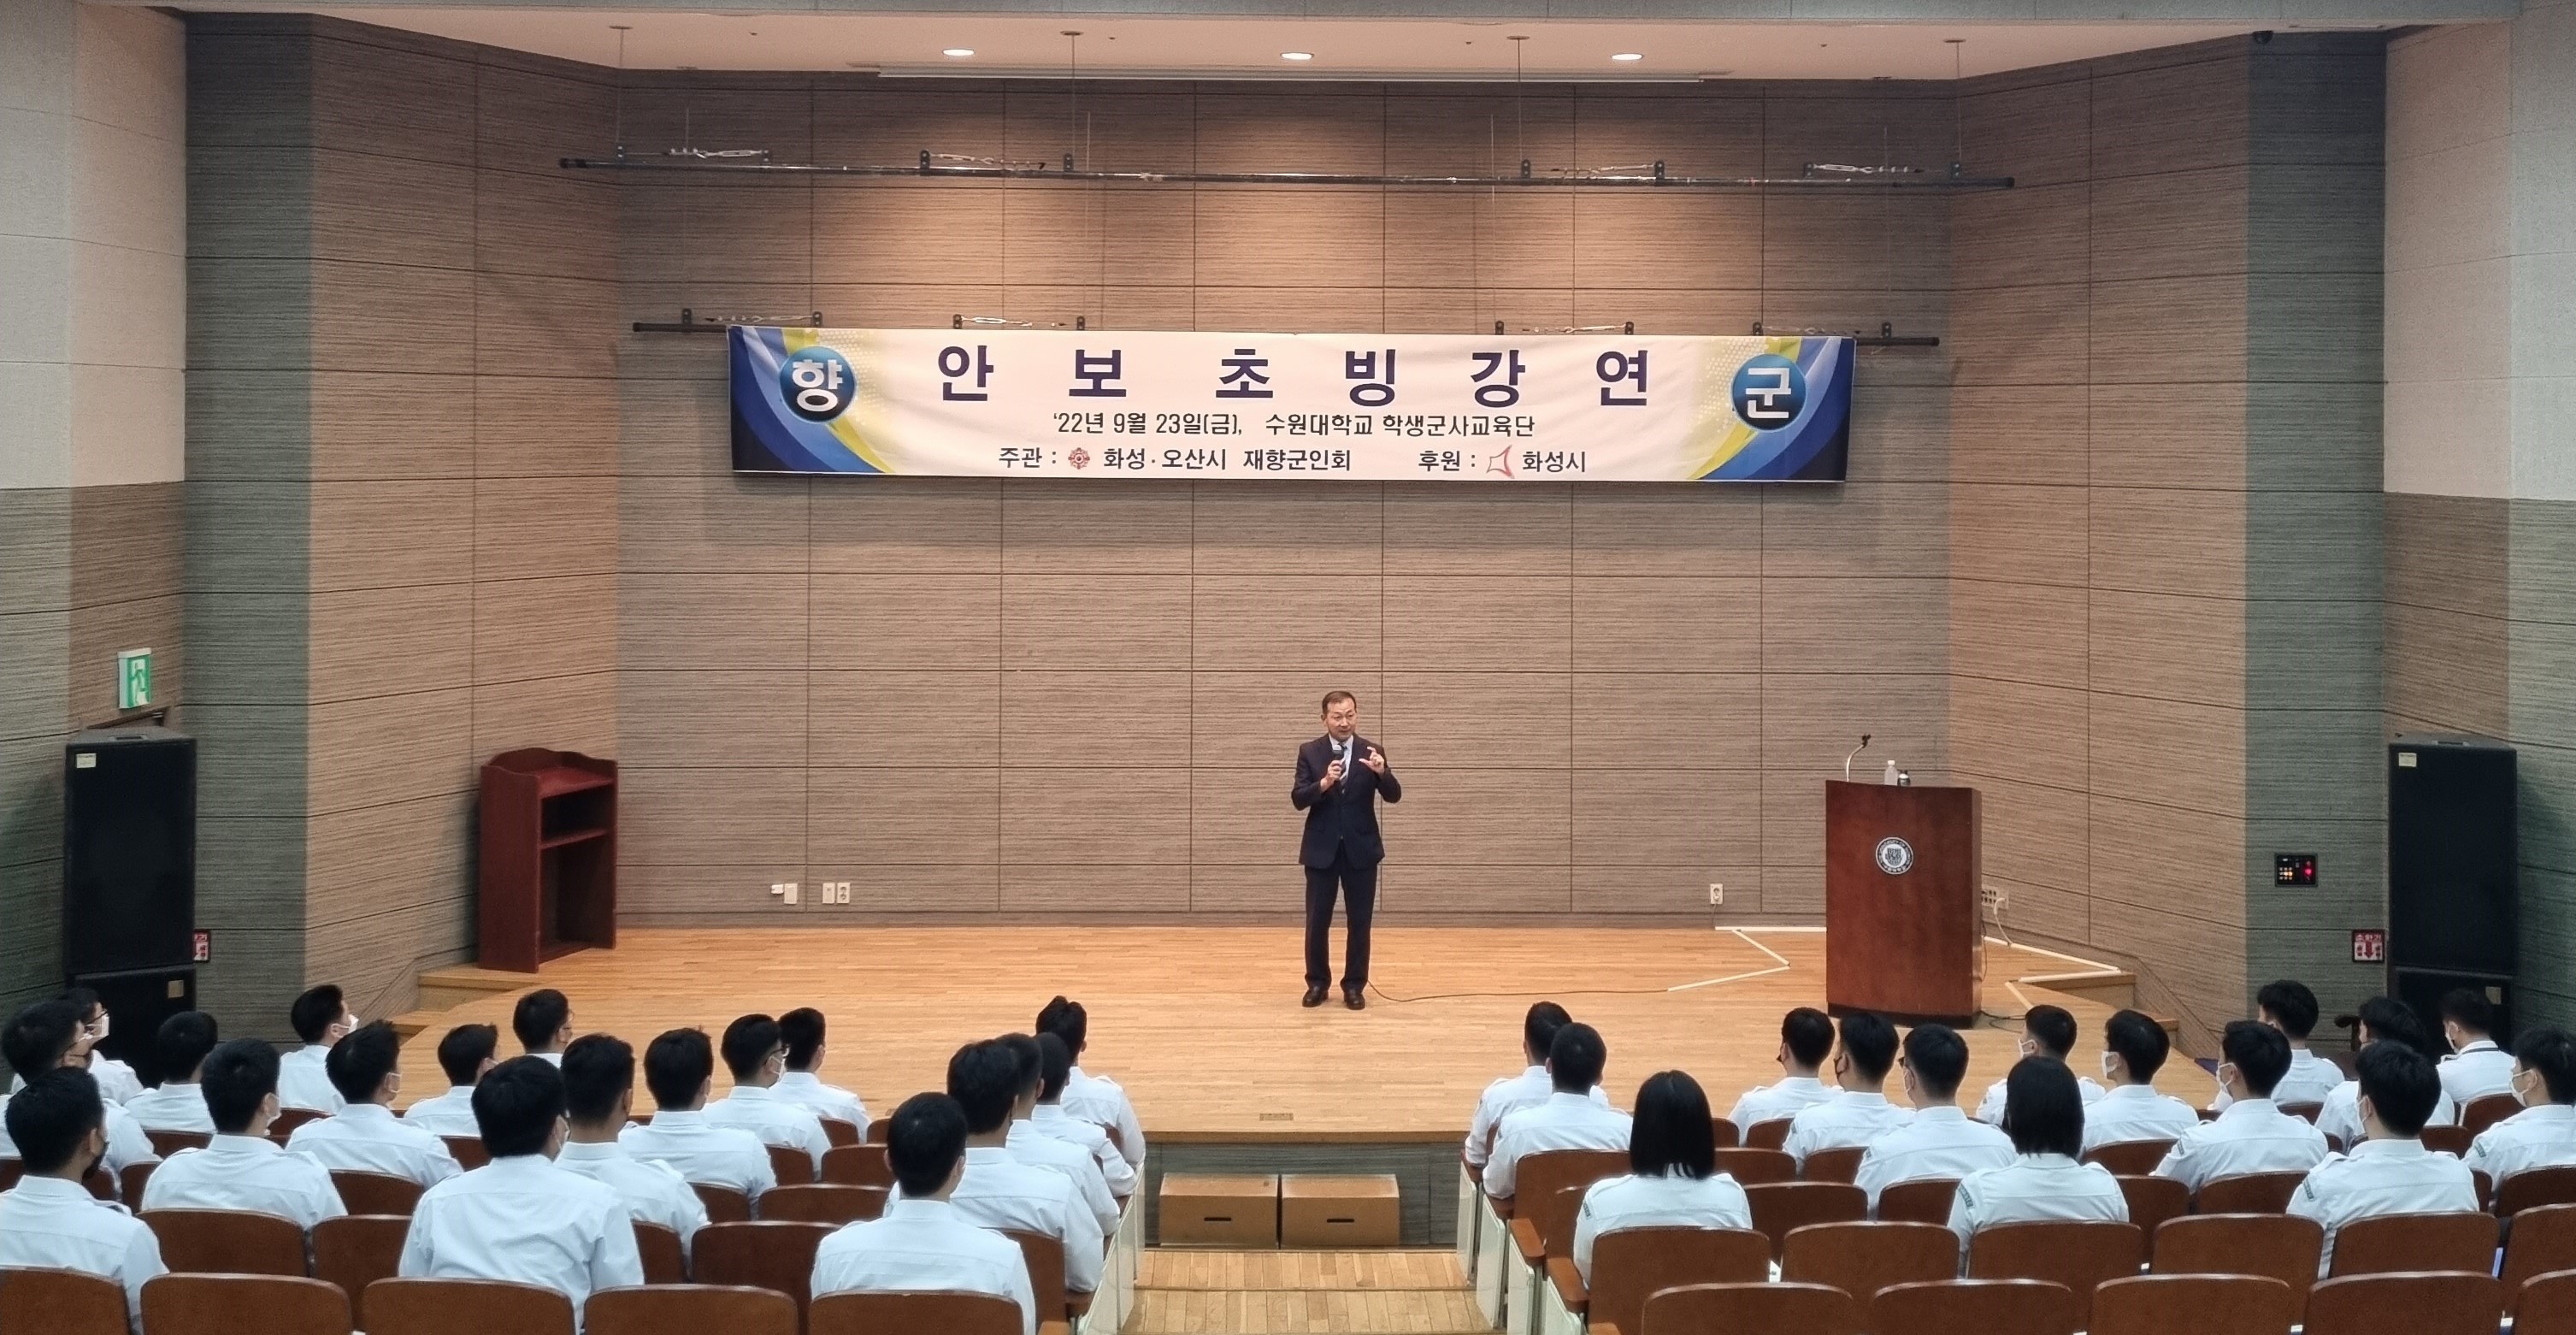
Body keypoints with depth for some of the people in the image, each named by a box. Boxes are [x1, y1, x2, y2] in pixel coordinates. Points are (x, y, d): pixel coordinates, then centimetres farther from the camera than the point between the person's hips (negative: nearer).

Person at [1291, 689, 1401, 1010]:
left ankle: (1354, 986, 15)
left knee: (1360, 922, 5)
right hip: (1321, 849, 0)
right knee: (1317, 922, 4)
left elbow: (1394, 796, -10)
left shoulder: (1371, 751, -1)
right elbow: (1297, 799, -10)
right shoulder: (1309, 752, -1)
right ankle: (1318, 983, 18)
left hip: (1361, 849, 0)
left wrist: (1381, 772, -30)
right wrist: (1324, 783, -28)